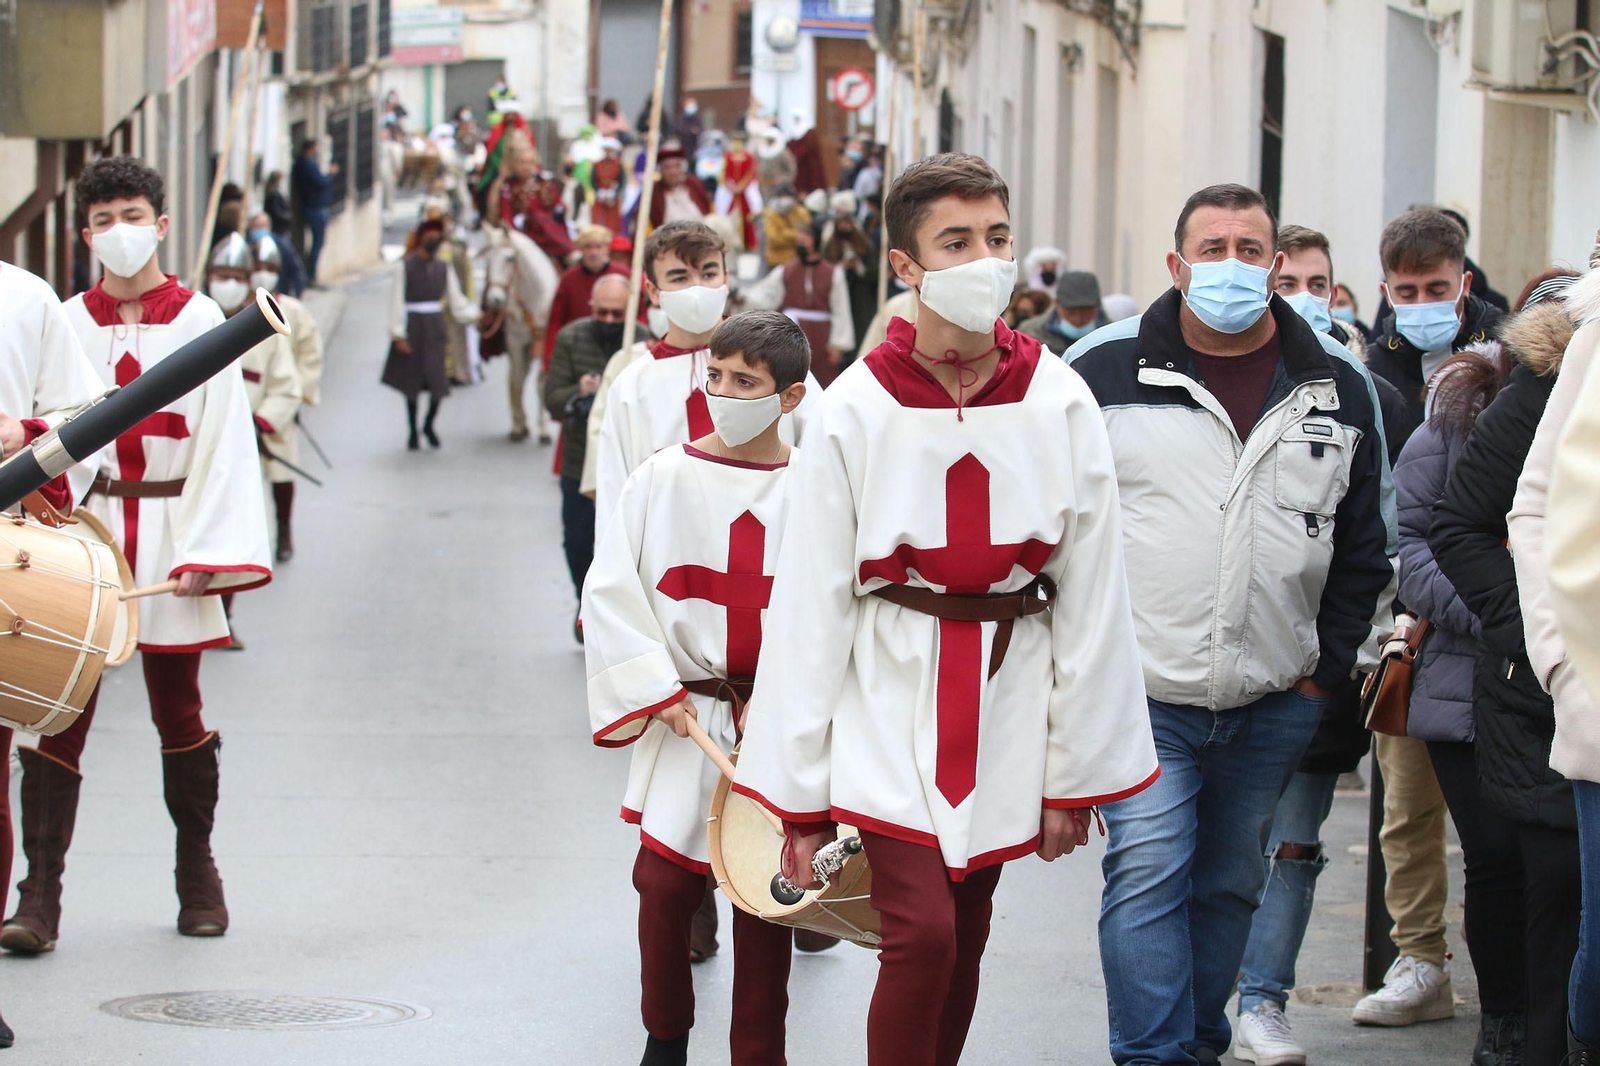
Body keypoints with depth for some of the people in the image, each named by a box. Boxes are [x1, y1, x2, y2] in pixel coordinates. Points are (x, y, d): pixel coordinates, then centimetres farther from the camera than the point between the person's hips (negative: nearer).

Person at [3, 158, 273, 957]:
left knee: (177, 709, 7)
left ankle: (197, 874, 24)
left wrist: (210, 552, -9)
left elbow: (225, 442, -1)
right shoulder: (65, 325, 5)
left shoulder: (200, 322, 1)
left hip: (168, 535, -1)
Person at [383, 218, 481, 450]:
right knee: (411, 383, 5)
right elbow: (396, 301, -7)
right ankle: (413, 432, 20)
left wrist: (477, 314, -7)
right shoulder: (405, 267, -6)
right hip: (412, 327, -3)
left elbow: (457, 302, 7)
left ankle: (429, 425, 20)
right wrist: (398, 334, -12)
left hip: (435, 327, 3)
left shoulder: (443, 268, 5)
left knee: (438, 383, -5)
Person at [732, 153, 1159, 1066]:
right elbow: (810, 606, -5)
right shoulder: (856, 411, -8)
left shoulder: (1061, 405, -4)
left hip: (1009, 701, 3)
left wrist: (1077, 774, 2)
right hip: (891, 699, -3)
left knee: (966, 939, 11)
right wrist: (799, 795, -4)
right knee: (922, 931, -17)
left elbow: (1094, 596, 1)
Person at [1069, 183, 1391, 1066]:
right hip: (1140, 694, -3)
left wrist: (1328, 665, 6)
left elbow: (1363, 547, 13)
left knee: (1229, 883, 13)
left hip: (1275, 703, 3)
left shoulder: (1340, 389, 6)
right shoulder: (1103, 371, -3)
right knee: (1147, 876, -11)